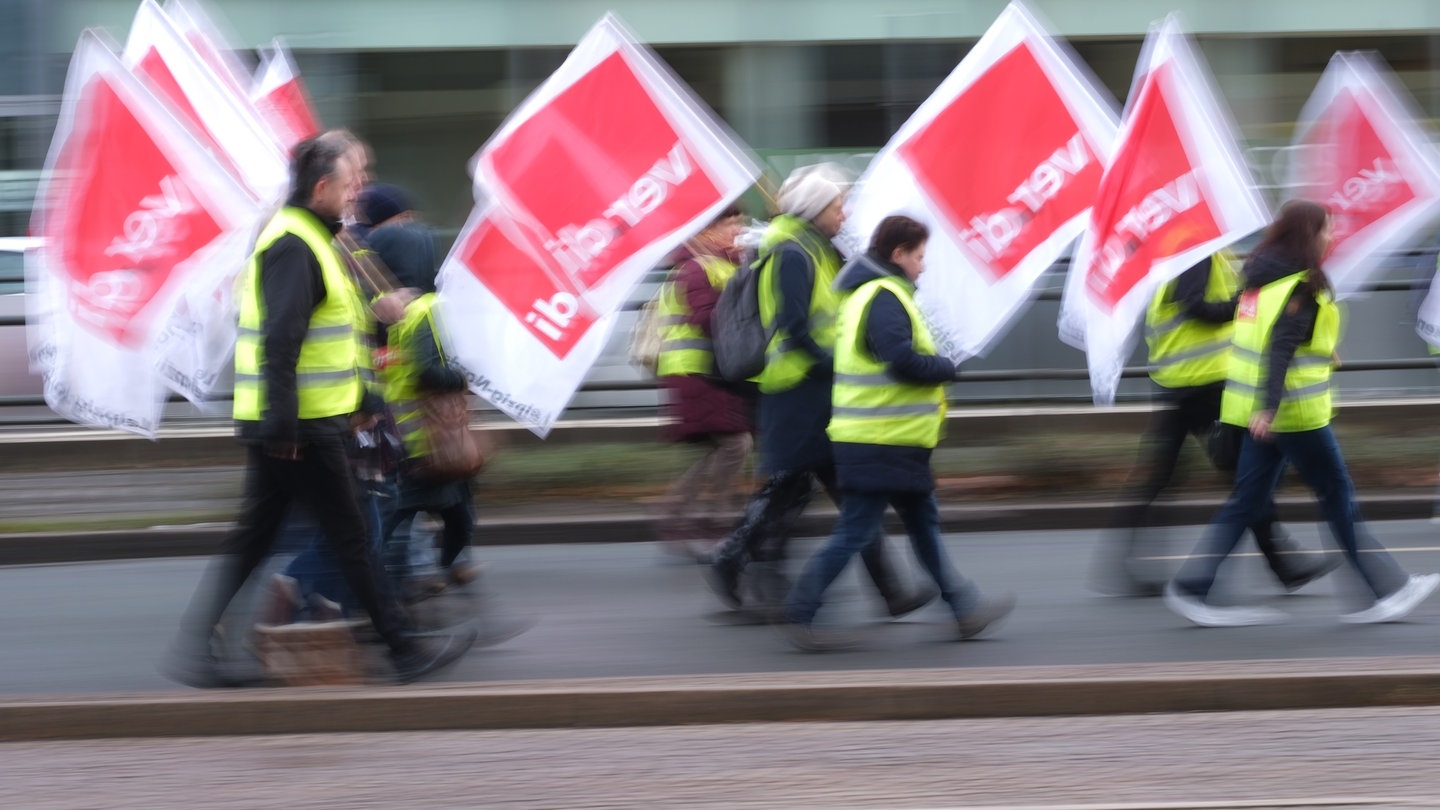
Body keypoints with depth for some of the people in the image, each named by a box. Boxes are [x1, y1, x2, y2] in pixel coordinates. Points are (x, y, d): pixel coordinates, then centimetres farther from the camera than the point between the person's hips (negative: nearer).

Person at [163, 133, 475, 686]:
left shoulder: (307, 240, 18)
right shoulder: (294, 247, -16)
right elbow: (280, 340, -23)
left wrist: (359, 399, 29)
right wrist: (282, 424, -26)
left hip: (281, 428, 10)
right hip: (299, 429, -10)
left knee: (252, 538, 10)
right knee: (349, 538, -1)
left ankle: (193, 650, 7)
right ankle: (405, 650, 7)